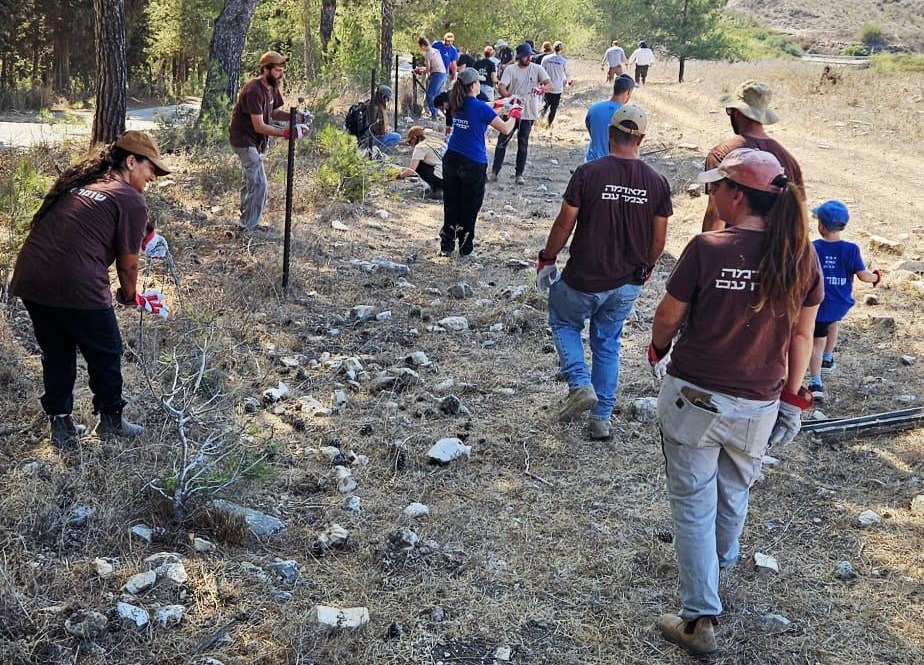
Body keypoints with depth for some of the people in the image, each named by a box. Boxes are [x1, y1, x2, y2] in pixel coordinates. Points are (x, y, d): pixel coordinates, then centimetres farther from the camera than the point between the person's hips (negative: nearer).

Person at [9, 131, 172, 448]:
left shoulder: (80, 182, 20)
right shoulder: (131, 200, 0)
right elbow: (127, 263, 4)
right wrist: (132, 297, 22)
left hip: (29, 278, 7)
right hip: (76, 286, -7)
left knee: (56, 354, 23)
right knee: (105, 355, 16)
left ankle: (61, 425, 32)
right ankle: (111, 420, 31)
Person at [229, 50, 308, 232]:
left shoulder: (272, 88, 1)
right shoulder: (254, 91, -26)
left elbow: (275, 113, 10)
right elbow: (259, 126, -28)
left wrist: (295, 117, -9)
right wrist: (286, 133, -34)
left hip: (254, 141, 10)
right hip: (244, 140, -10)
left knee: (250, 182, 19)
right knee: (259, 185, -11)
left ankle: (247, 223, 31)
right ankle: (249, 227, -1)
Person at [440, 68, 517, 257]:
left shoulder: (457, 105, 5)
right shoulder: (481, 107, -15)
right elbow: (505, 129, -10)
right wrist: (514, 116, 8)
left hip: (451, 160, 6)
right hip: (473, 164, -5)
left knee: (451, 205, 12)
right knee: (469, 207, 9)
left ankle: (447, 245, 14)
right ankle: (465, 247, 17)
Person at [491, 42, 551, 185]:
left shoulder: (537, 69, 0)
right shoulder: (510, 69, -3)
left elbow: (549, 83, -9)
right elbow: (501, 87, -14)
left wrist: (542, 89, -33)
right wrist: (509, 96, -35)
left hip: (528, 113, 1)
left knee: (523, 144, 8)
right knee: (502, 141, 2)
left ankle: (519, 174, 16)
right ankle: (495, 171, 9)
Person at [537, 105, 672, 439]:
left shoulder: (588, 173, -16)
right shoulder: (657, 182, -6)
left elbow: (564, 225, -11)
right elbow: (659, 240, 2)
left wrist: (546, 259, 4)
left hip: (584, 280, -3)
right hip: (628, 285, 3)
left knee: (563, 322, 24)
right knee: (608, 344, 19)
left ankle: (580, 384, 4)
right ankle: (602, 418, 24)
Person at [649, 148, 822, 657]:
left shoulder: (707, 248, -19)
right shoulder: (800, 255, -8)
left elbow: (668, 316, -8)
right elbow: (802, 334, 0)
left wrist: (659, 351, 14)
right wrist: (793, 398, 11)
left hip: (694, 399, -4)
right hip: (758, 409, 4)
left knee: (693, 503, 10)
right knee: (735, 492, 28)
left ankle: (700, 619, 13)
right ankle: (721, 559, 56)